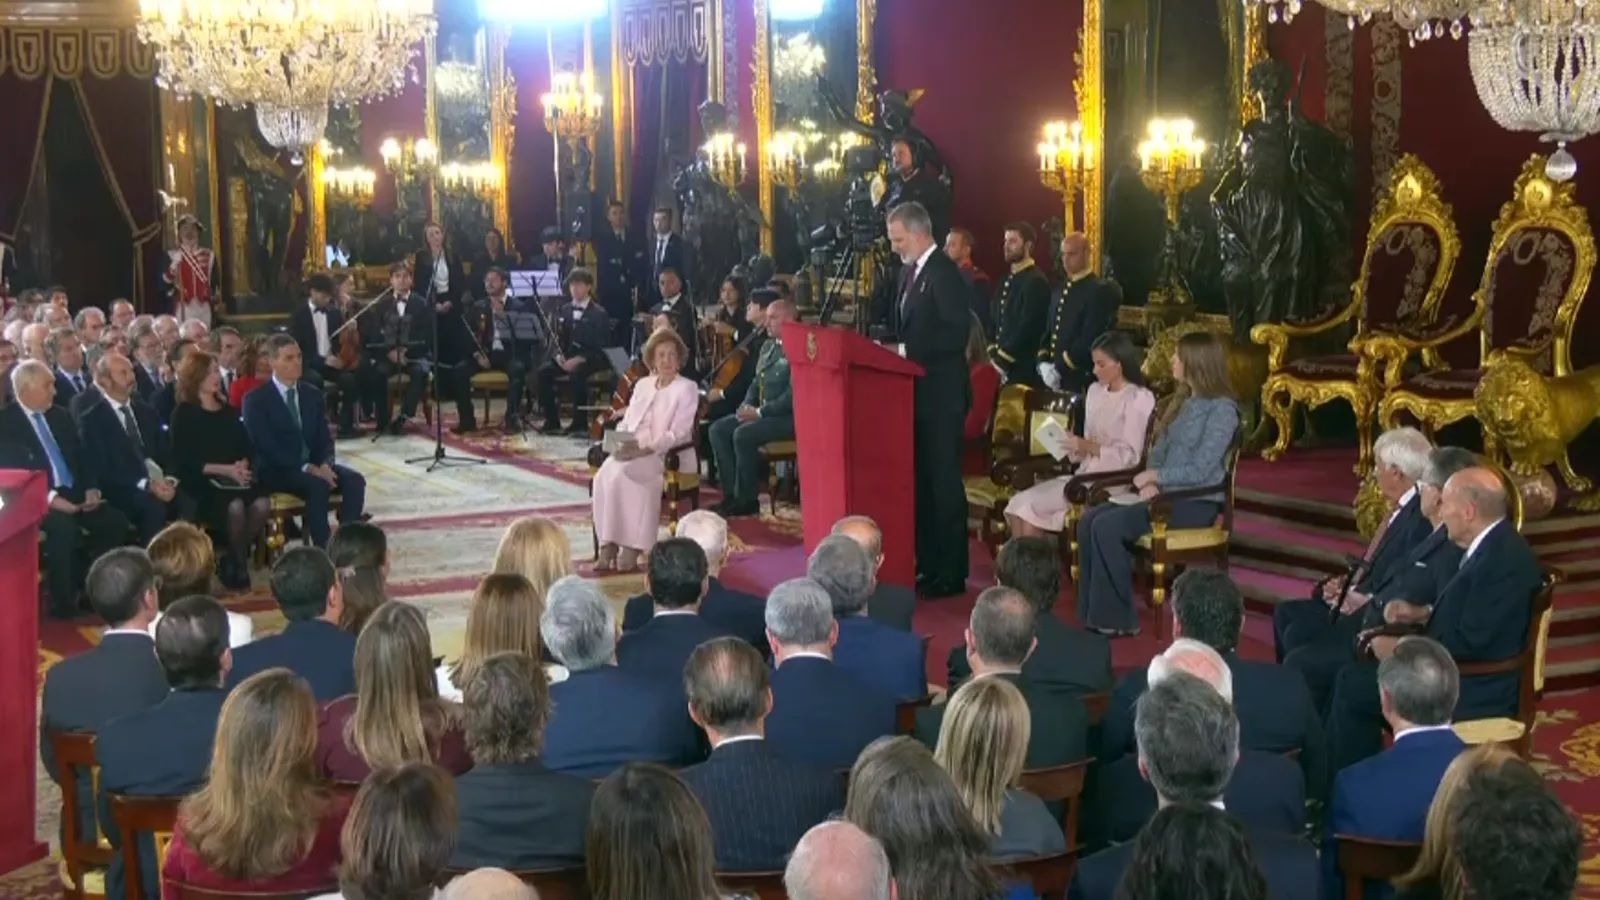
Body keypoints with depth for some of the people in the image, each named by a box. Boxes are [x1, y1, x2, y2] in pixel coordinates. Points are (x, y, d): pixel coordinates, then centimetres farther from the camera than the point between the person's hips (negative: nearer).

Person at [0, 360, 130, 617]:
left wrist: (91, 489, -1)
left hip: (73, 494, 7)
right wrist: (49, 497, -24)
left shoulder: (60, 416, 17)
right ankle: (63, 605, -21)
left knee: (115, 521, -17)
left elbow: (80, 458, 19)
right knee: (63, 527, -35)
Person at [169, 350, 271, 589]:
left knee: (262, 504, -28)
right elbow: (184, 462, -6)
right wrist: (224, 469, -15)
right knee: (235, 506, -35)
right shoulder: (184, 414, 2)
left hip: (234, 479, 5)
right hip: (201, 484, -5)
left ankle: (234, 560, -8)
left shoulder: (228, 411, 18)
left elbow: (245, 448, 14)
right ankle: (239, 565, -11)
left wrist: (243, 466, -10)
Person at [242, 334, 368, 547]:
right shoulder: (256, 400, -4)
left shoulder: (313, 395, 14)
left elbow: (324, 439, 11)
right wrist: (306, 467, -24)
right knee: (318, 485, -35)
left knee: (354, 480, -23)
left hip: (315, 466, 6)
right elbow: (267, 447, -14)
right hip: (276, 470, -6)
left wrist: (325, 464, -13)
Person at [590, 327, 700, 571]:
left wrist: (644, 447, -21)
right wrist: (619, 443, -5)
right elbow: (625, 423, 18)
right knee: (604, 475, -27)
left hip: (668, 456, -5)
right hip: (632, 452, 5)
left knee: (622, 474, -33)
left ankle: (632, 548, -30)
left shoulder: (687, 388, 2)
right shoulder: (642, 385, 20)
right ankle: (608, 546, -31)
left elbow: (676, 434, -9)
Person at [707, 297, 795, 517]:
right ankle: (732, 494, -4)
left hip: (788, 417, -9)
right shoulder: (767, 346, 16)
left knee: (743, 435, -28)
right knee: (718, 429, -6)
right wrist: (747, 406, 3)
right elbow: (756, 382, 23)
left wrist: (760, 412, -19)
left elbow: (793, 395, -22)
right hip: (761, 413, 9)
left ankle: (746, 500, -14)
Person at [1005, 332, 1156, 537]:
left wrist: (1088, 447, -18)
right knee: (1019, 504, -13)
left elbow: (1130, 457, -11)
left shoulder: (1139, 399, -6)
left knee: (1030, 506, -20)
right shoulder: (1095, 391, 17)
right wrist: (1075, 446, -3)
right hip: (1084, 474, 8)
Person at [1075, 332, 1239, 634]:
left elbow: (1200, 470, -17)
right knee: (1089, 520, -11)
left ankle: (1117, 619, -14)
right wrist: (1149, 482, -4)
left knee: (1107, 527, -24)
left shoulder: (1222, 409, -11)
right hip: (1165, 495, 8)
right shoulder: (1182, 401, 16)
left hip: (1195, 504, -8)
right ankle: (1093, 616, -11)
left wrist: (1154, 477, -9)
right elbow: (1158, 451, 16)